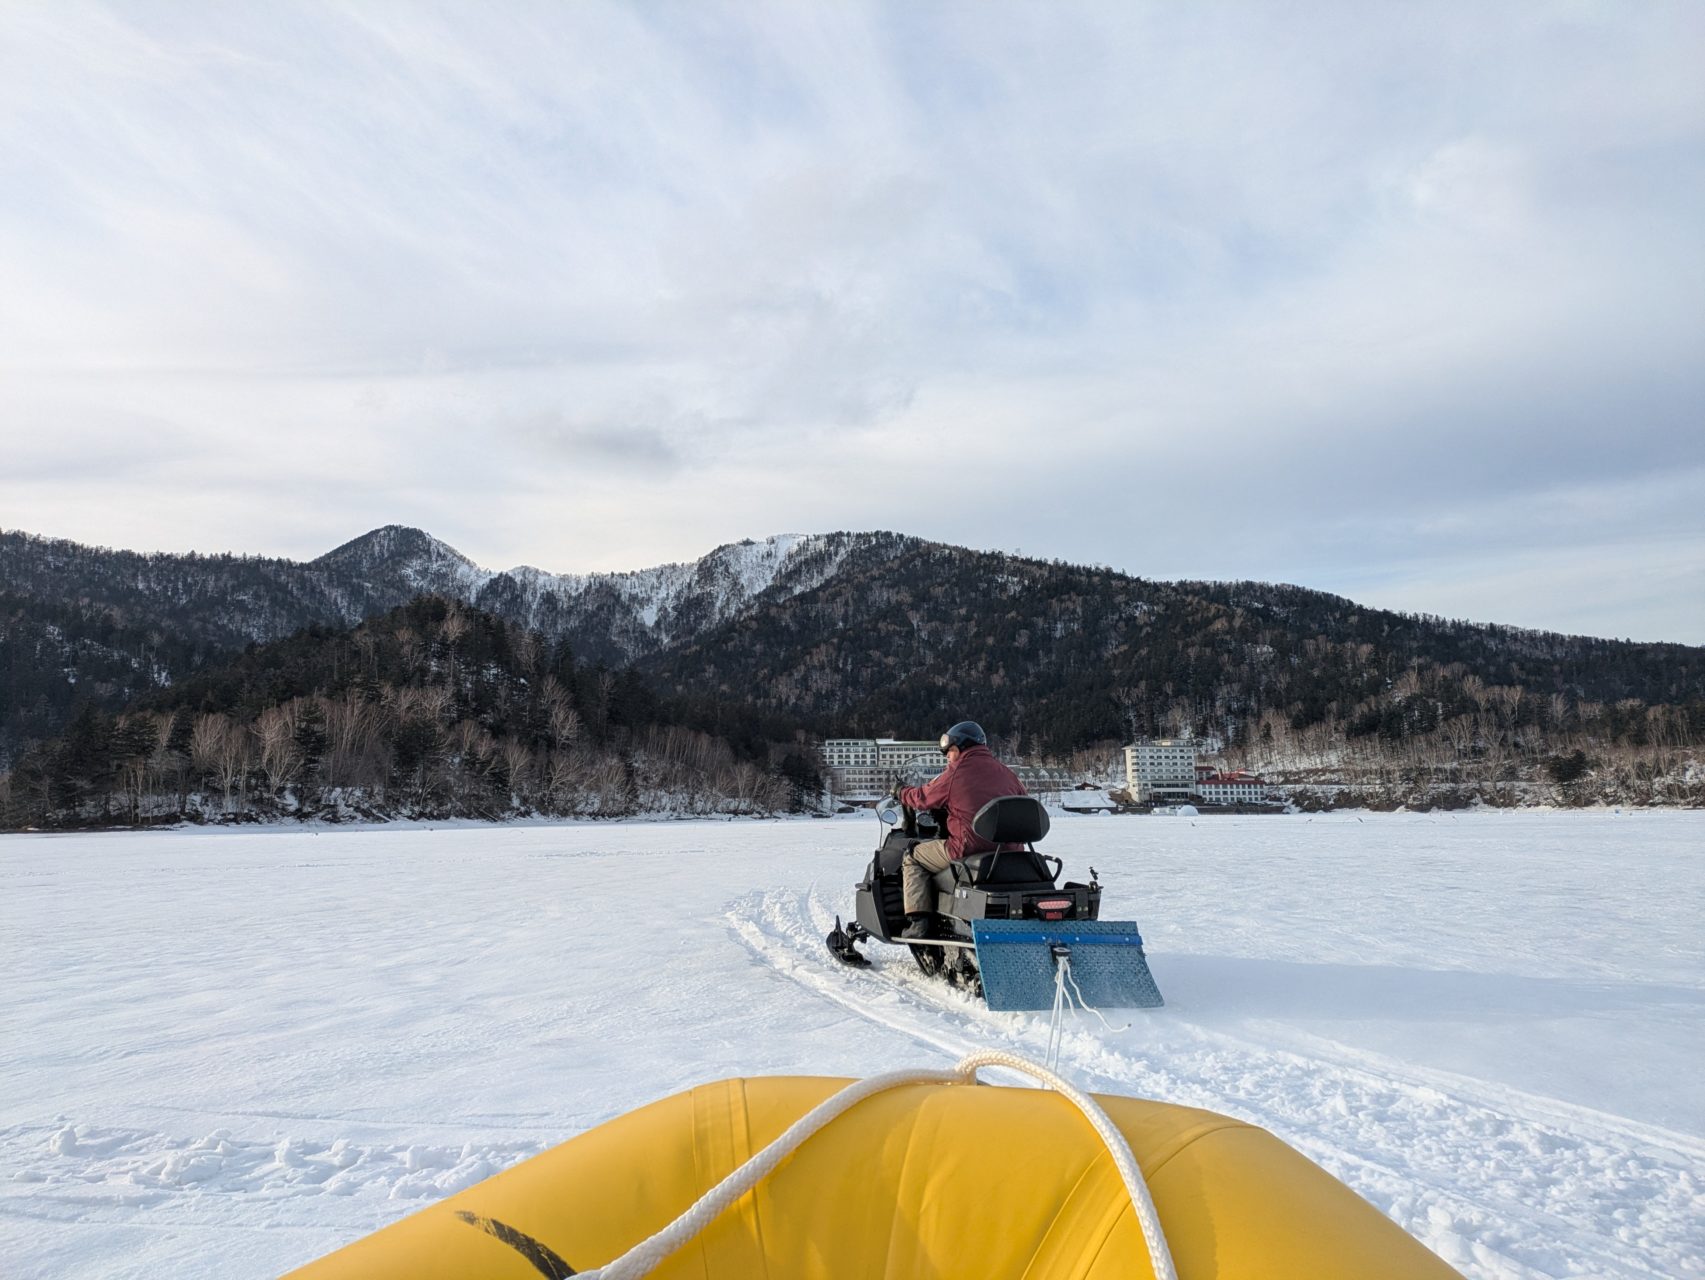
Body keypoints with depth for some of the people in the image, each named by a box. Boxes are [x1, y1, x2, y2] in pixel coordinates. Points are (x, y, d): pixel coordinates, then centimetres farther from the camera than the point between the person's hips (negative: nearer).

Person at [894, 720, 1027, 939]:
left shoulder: (954, 773, -4)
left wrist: (901, 793, 27)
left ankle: (918, 921, -1)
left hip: (967, 849, -6)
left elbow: (923, 797, 7)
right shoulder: (1007, 773, 10)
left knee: (912, 858, 12)